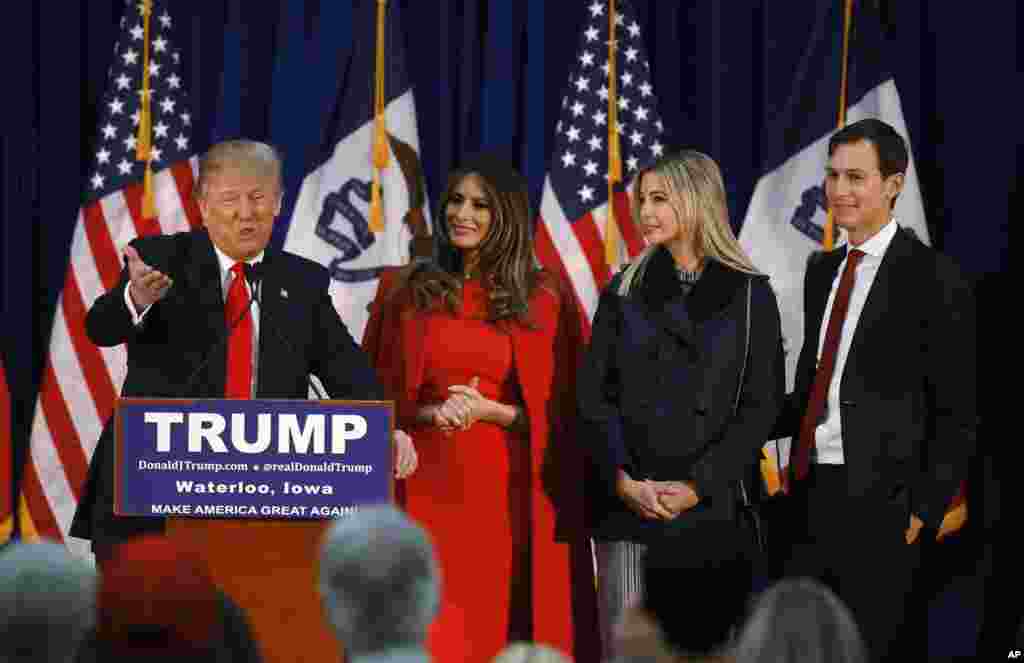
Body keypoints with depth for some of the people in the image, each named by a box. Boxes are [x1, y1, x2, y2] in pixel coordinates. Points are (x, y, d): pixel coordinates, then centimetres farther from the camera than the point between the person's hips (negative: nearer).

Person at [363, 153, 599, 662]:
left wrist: (487, 411, -12)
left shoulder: (543, 300, 4)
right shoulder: (406, 291, 7)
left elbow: (558, 412, 4)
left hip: (506, 492, 0)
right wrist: (431, 412, -10)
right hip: (427, 488, 0)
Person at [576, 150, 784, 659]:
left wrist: (698, 487, -12)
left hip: (707, 504, -2)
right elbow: (594, 393, 5)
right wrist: (623, 481, -10)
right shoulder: (625, 289, 10)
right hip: (625, 500, 2)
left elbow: (760, 406, -2)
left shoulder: (750, 295, 3)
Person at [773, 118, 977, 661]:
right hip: (809, 494, 7)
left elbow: (957, 413, -8)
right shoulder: (822, 269, 15)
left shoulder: (933, 278, -7)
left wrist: (924, 510, -12)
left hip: (879, 503, -6)